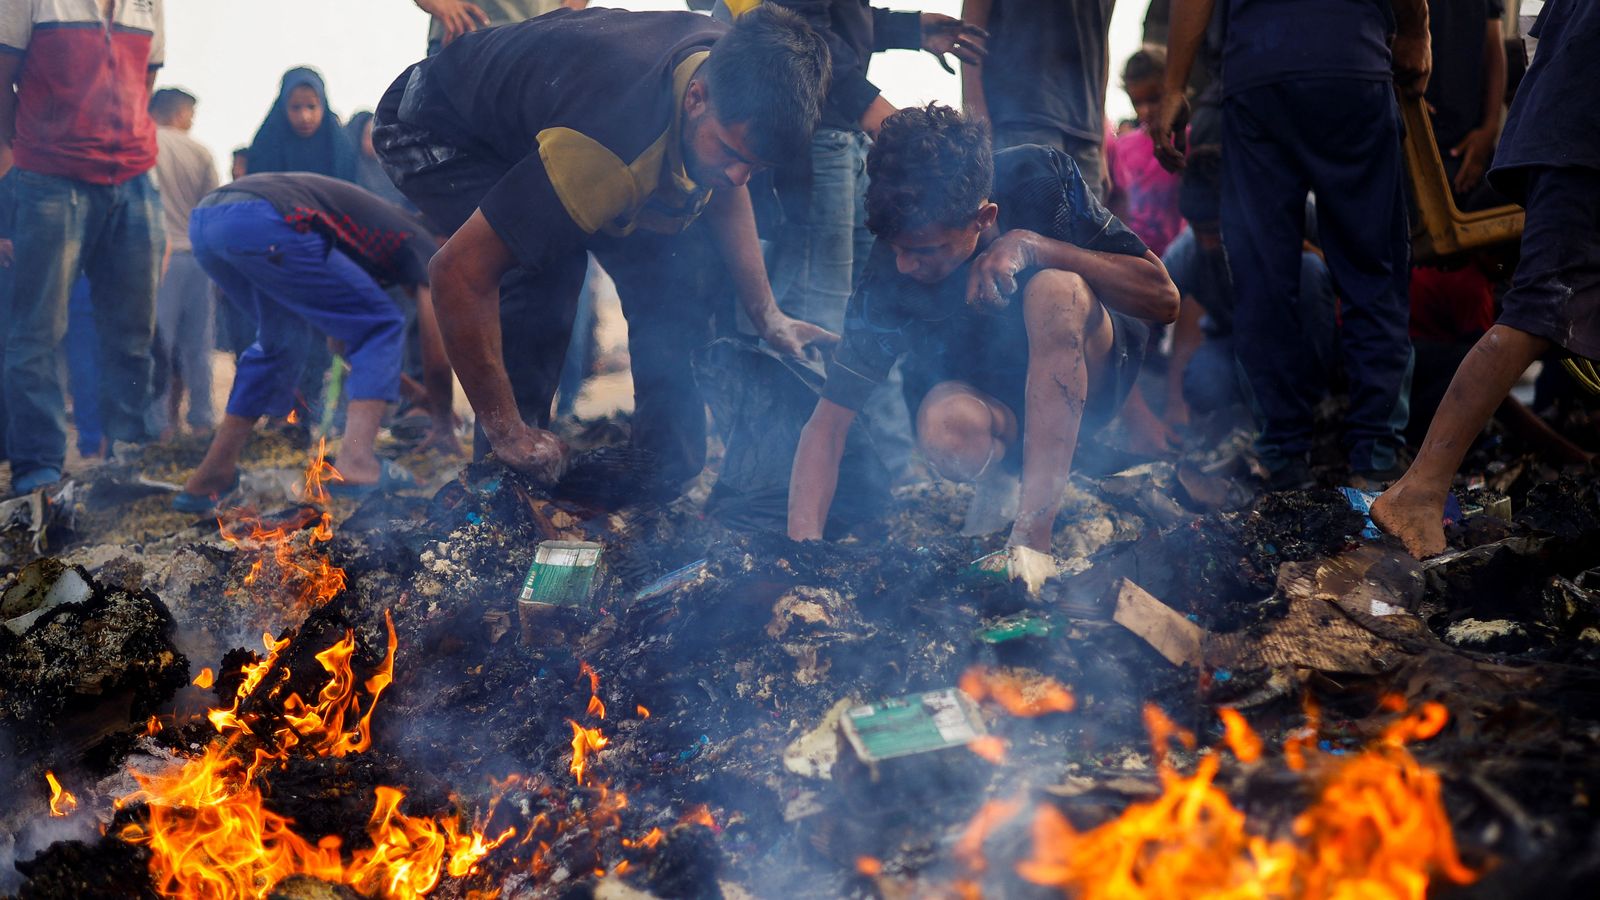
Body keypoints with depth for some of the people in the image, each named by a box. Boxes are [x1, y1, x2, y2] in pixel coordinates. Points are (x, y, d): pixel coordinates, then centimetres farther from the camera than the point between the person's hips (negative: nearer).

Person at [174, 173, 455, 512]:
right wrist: (444, 430, 33)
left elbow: (338, 339, 47)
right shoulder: (422, 246, 17)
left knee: (280, 341, 29)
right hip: (262, 222, -9)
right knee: (382, 328, 8)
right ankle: (355, 463, -6)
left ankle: (206, 481, 30)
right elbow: (438, 361, 16)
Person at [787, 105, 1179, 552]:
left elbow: (1164, 298, -22)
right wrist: (804, 544, -35)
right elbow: (830, 419, -21)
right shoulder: (890, 269, -22)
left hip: (1086, 376, 0)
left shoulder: (1041, 178, -23)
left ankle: (1031, 535, -33)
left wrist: (1032, 246, -34)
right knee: (947, 425, -37)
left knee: (1055, 288, -34)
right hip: (978, 395, 0)